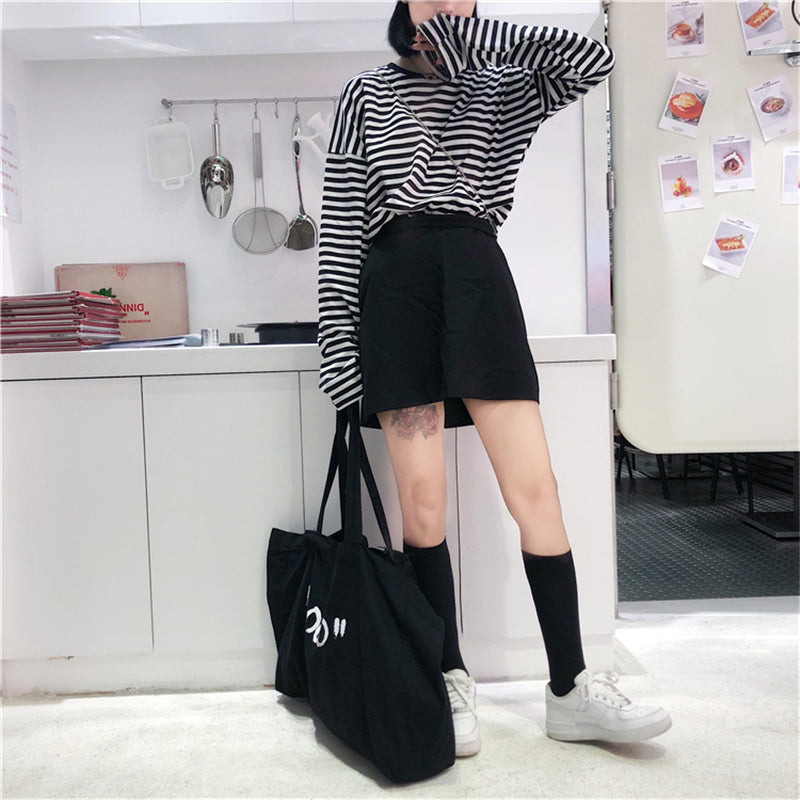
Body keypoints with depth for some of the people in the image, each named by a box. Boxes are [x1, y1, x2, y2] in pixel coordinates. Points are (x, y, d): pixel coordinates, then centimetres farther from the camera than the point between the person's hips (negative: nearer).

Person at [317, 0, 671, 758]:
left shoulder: (506, 88, 21)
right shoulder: (365, 93, 17)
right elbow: (340, 223, 8)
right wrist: (336, 339, -2)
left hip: (478, 276, 1)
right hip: (393, 282, -1)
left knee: (534, 487, -6)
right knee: (422, 495, -5)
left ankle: (571, 690, 5)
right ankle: (452, 682, 11)